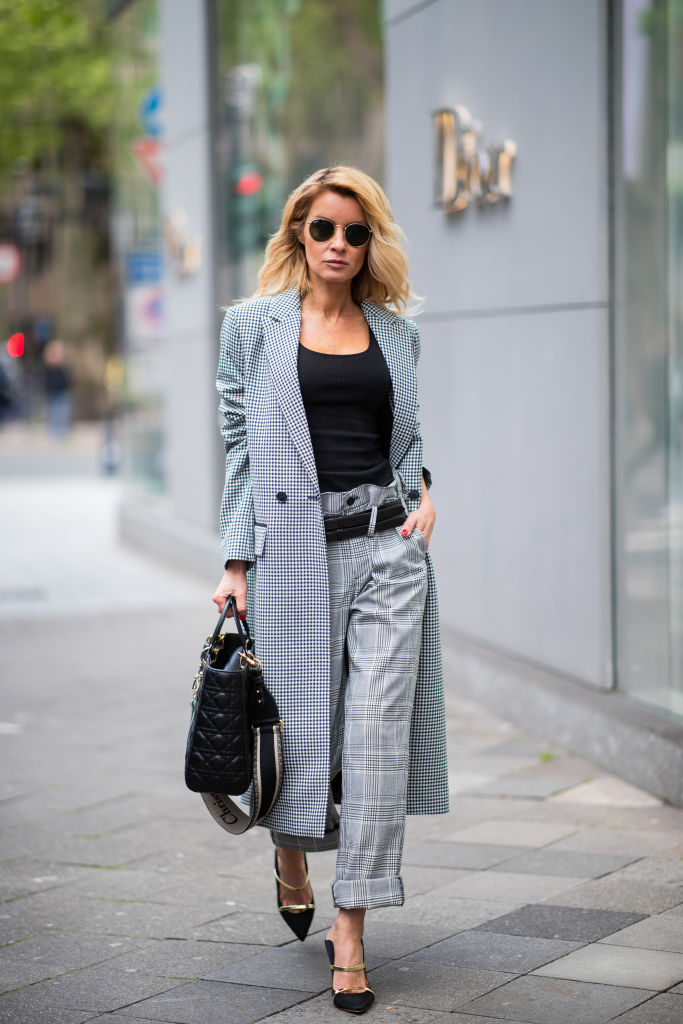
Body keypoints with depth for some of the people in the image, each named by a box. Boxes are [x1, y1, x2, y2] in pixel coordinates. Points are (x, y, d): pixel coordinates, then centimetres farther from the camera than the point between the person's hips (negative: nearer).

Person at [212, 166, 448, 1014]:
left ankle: (350, 932, 0)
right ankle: (290, 857, 38)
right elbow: (241, 443, 5)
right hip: (295, 546, -2)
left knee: (379, 730, -6)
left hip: (389, 545, 2)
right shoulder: (254, 325, 6)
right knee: (302, 717, 4)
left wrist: (424, 493, 3)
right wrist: (237, 561, -1)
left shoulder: (396, 333, 13)